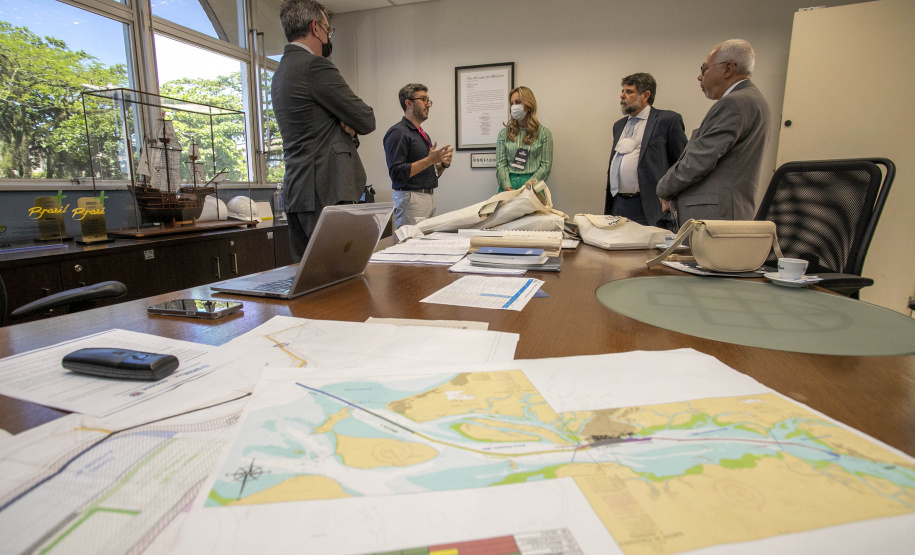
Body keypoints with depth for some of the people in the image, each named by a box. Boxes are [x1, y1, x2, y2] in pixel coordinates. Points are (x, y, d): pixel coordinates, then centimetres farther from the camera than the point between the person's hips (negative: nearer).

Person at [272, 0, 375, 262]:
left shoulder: (281, 72, 20)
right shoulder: (315, 66, -10)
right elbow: (367, 121, -8)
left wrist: (347, 125, 1)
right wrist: (354, 123, 13)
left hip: (296, 192, 10)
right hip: (326, 192, -10)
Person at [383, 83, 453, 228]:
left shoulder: (424, 134, 20)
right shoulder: (398, 132, -7)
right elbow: (396, 173, -17)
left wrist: (443, 164, 4)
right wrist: (429, 160, -20)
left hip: (429, 199, 8)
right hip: (410, 199, -8)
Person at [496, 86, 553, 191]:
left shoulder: (544, 133, 7)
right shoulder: (503, 133, 13)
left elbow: (546, 166, 2)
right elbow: (501, 164, 5)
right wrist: (508, 188, -10)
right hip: (508, 185, 1)